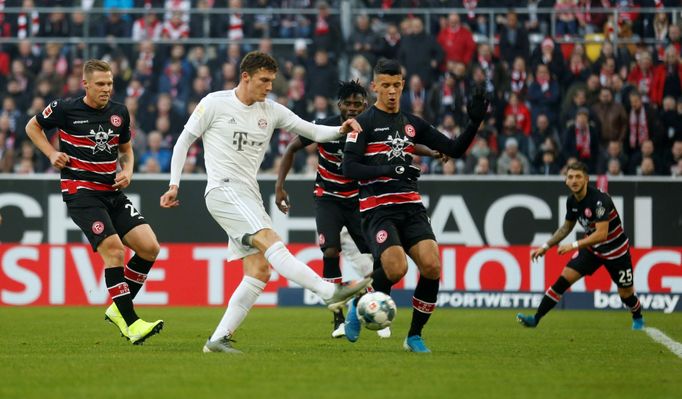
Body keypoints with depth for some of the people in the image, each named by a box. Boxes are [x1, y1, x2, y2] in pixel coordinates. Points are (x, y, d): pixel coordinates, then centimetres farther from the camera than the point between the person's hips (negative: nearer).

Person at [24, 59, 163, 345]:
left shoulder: (119, 113, 8)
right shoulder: (65, 109, -5)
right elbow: (33, 126, 12)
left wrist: (127, 171, 3)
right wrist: (52, 153, -2)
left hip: (113, 192, 6)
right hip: (81, 192, -6)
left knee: (149, 247, -7)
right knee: (114, 249, -22)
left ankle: (119, 308, 9)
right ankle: (130, 322, -17)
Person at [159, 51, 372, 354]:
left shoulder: (271, 111, 12)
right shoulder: (214, 104, -1)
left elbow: (314, 132, 12)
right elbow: (184, 141, 6)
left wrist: (340, 130, -8)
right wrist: (174, 184, 0)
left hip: (249, 197, 8)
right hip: (223, 190, -7)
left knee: (259, 271, -2)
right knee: (270, 241, -24)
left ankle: (219, 339, 1)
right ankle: (331, 292, -37)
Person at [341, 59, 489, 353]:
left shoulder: (412, 124, 17)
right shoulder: (364, 123, 1)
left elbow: (455, 150, 16)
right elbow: (349, 168, -9)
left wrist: (475, 121, 1)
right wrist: (389, 169, -20)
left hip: (411, 207, 5)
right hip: (377, 209, -5)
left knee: (431, 265, -16)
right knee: (396, 268, -25)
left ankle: (415, 336, 0)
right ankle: (358, 305, 6)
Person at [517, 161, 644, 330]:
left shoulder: (599, 199, -30)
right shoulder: (572, 201, -7)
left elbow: (601, 234, -36)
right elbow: (566, 227, 11)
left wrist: (574, 245, -37)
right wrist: (546, 246, 6)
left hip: (616, 250, -5)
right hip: (592, 248, 5)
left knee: (626, 293, 6)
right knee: (564, 278, -10)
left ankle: (637, 318, 40)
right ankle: (536, 318, -10)